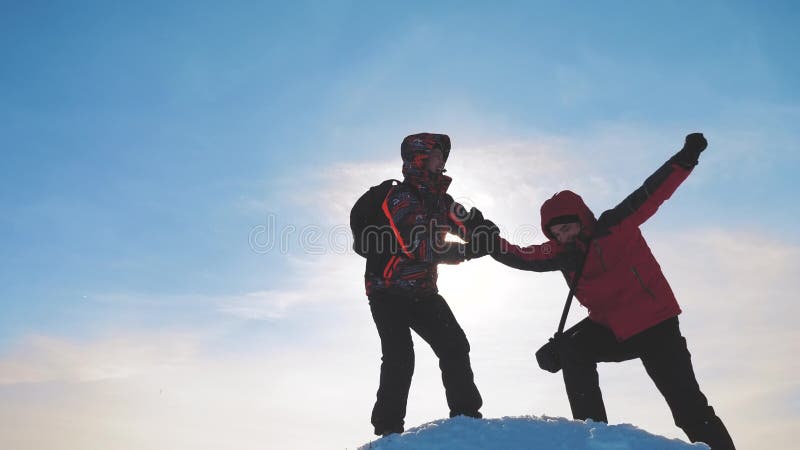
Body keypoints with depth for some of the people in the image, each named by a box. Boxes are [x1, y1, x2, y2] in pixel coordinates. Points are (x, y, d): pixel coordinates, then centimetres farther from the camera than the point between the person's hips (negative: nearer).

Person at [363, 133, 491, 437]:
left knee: (454, 345, 3)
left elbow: (471, 223, 6)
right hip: (388, 290, -8)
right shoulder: (400, 197, -16)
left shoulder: (437, 199, 10)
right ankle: (388, 429, -3)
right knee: (399, 358, -14)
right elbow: (420, 247, -27)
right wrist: (467, 251, -23)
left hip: (422, 291, 8)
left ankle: (466, 416, 14)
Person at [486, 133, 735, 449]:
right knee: (571, 348, -15)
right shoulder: (563, 253, 1)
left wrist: (684, 160, -22)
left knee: (686, 401, -4)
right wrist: (493, 243, -19)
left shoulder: (615, 225, -11)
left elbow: (652, 193, -13)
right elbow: (523, 257, -5)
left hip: (655, 323, -5)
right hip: (610, 328, 5)